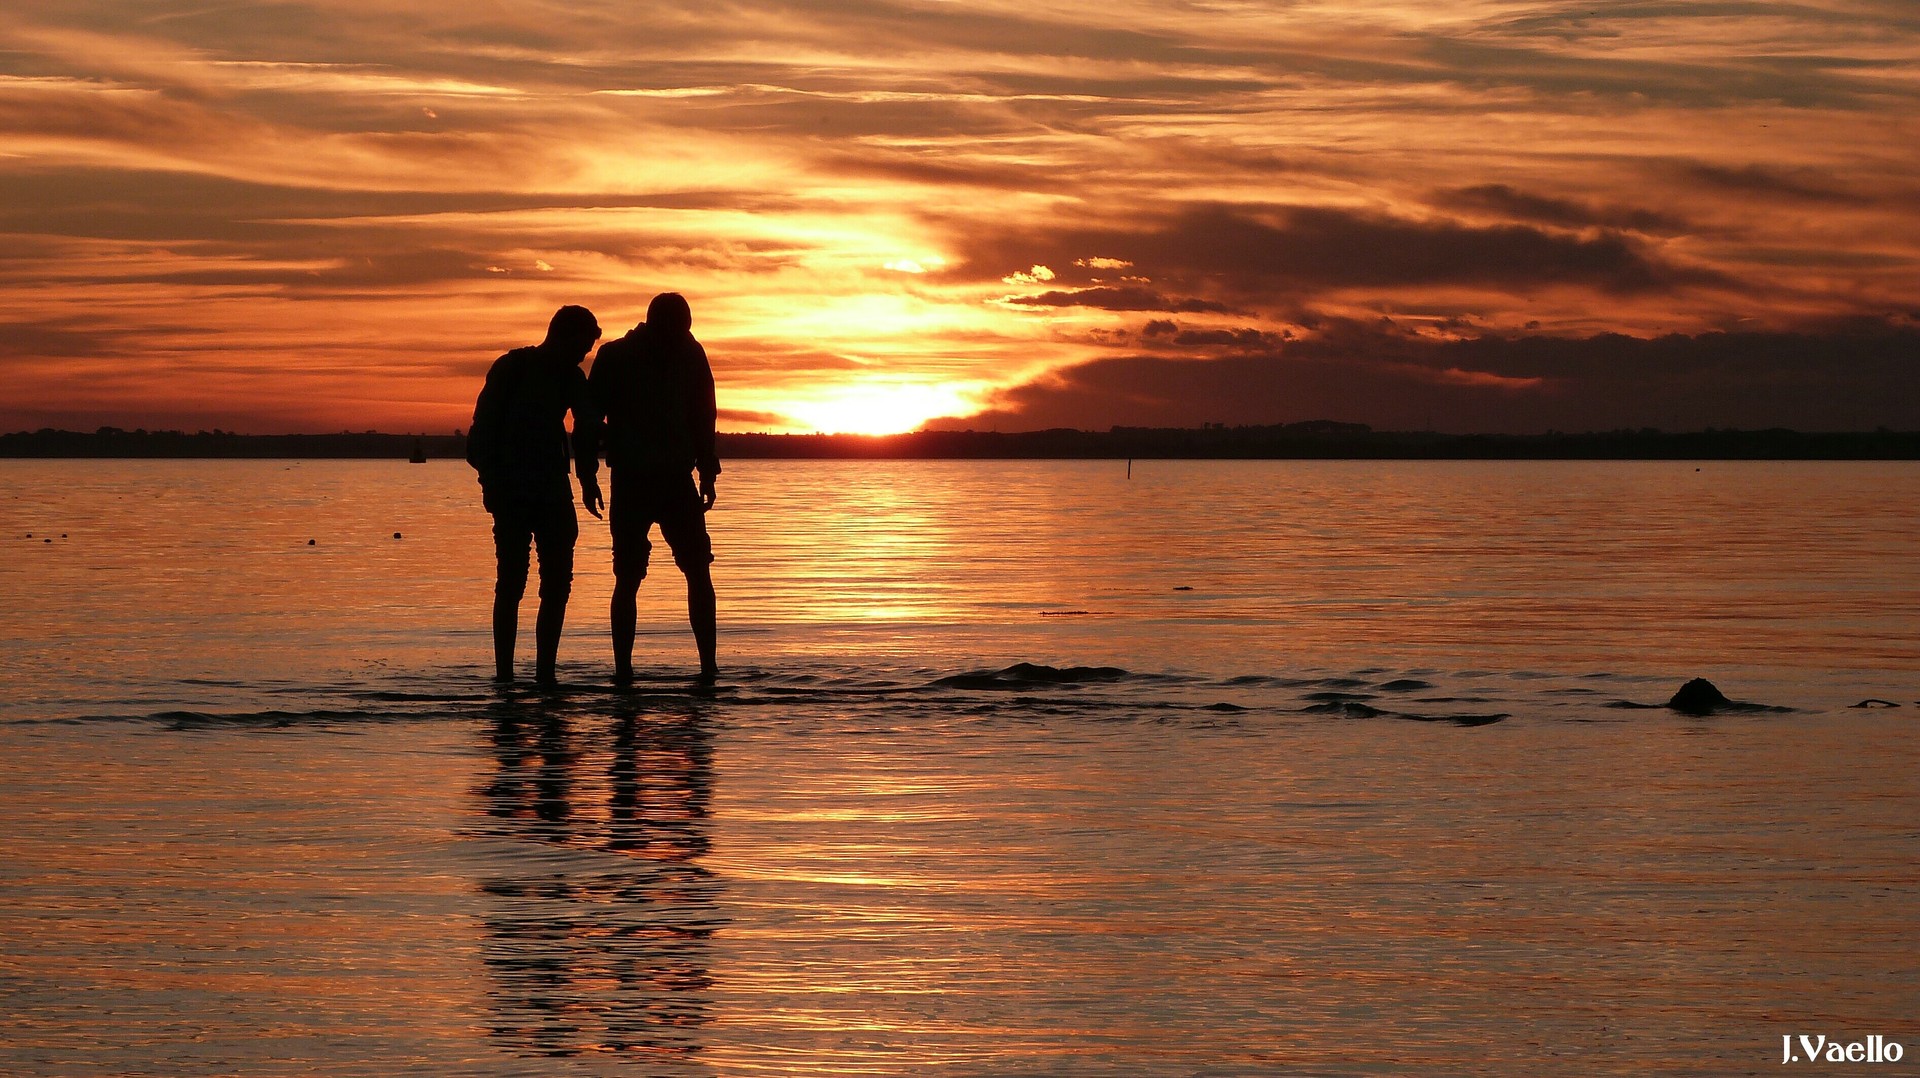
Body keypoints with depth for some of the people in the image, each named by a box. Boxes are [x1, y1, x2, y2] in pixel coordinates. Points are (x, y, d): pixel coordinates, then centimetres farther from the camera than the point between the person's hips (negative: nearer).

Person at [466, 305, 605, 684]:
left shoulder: (572, 378, 10)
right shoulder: (510, 369, -6)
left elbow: (586, 429, 17)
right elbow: (483, 431, -8)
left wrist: (588, 481, 8)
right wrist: (491, 482, -14)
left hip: (553, 493, 6)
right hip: (512, 493, -6)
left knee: (558, 583, -1)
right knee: (511, 581, -8)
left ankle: (545, 671, 3)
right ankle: (504, 673, -6)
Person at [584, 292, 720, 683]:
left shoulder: (690, 355, 4)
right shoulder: (615, 358, -5)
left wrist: (707, 474, 10)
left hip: (678, 480, 3)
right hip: (630, 482, -3)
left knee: (699, 571, -4)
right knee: (627, 577, -3)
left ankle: (708, 666, -2)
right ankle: (622, 669, 2)